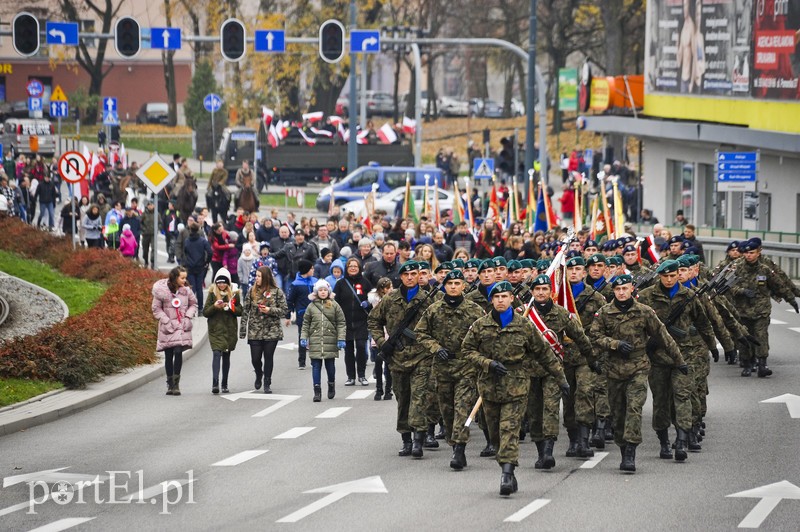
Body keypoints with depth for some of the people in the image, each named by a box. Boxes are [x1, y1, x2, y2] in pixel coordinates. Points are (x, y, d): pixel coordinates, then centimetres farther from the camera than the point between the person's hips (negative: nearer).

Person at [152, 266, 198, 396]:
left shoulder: (186, 290, 2)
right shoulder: (161, 291, -6)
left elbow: (193, 304, 15)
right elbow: (156, 308, 0)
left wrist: (188, 317, 0)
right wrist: (166, 322, -9)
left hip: (182, 327, 1)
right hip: (168, 328, -1)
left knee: (178, 352, -14)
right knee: (168, 356, 5)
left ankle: (176, 383, -6)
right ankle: (170, 384, 16)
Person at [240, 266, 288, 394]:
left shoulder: (276, 292, -2)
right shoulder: (252, 291, 4)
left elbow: (284, 310, -1)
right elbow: (245, 311, 5)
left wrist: (270, 310, -17)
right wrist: (242, 330, 1)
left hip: (271, 331, -2)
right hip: (255, 331, 2)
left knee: (268, 358, 2)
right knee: (255, 358, 2)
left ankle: (267, 383, 16)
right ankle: (259, 374, 33)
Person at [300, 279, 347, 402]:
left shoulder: (334, 305, 3)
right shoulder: (311, 306, 6)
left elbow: (341, 323, 2)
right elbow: (306, 323, 10)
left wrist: (341, 339, -5)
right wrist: (303, 337, 0)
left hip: (330, 341, -1)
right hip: (315, 341, 1)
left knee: (330, 365, 8)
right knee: (316, 366, -2)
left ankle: (331, 386, 30)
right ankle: (317, 391, -1)